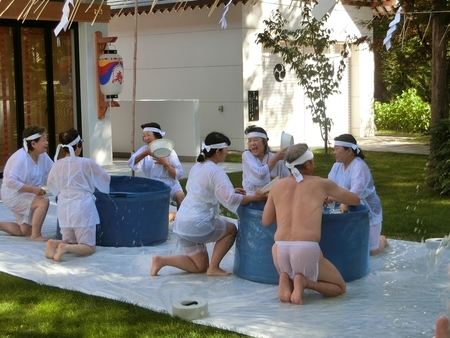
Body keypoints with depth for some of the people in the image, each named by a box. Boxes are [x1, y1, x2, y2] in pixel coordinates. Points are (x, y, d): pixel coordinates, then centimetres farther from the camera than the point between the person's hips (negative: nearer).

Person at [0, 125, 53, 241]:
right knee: (44, 201, -30)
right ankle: (36, 235, -18)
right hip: (13, 194, -8)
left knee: (25, 231, 16)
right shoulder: (21, 157, -28)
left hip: (27, 196, 9)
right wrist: (33, 189, -35)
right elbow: (11, 181, -32)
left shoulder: (43, 156, -5)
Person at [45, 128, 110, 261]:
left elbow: (51, 186, 15)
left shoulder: (57, 165, -1)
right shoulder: (86, 163, -11)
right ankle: (66, 247, -23)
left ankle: (54, 243, -11)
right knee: (89, 247, 4)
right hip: (82, 208, -4)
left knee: (70, 242, 20)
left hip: (64, 209, 5)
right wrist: (90, 184, 26)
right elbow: (106, 178, 5)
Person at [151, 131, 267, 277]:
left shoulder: (197, 166, 13)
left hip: (182, 223, 9)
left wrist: (231, 191, 21)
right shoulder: (216, 171, -14)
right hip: (197, 224, -9)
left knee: (200, 266, 19)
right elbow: (230, 200, -20)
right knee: (231, 229, 16)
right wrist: (254, 197, -11)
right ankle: (213, 268, 10)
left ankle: (161, 260, 4)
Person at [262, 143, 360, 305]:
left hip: (281, 250, 3)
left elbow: (266, 221, 25)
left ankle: (287, 281, 3)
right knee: (339, 287, 20)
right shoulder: (322, 184, 11)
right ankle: (304, 282, -8)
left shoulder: (278, 185, 16)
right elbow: (355, 200, 27)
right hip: (307, 249, -3)